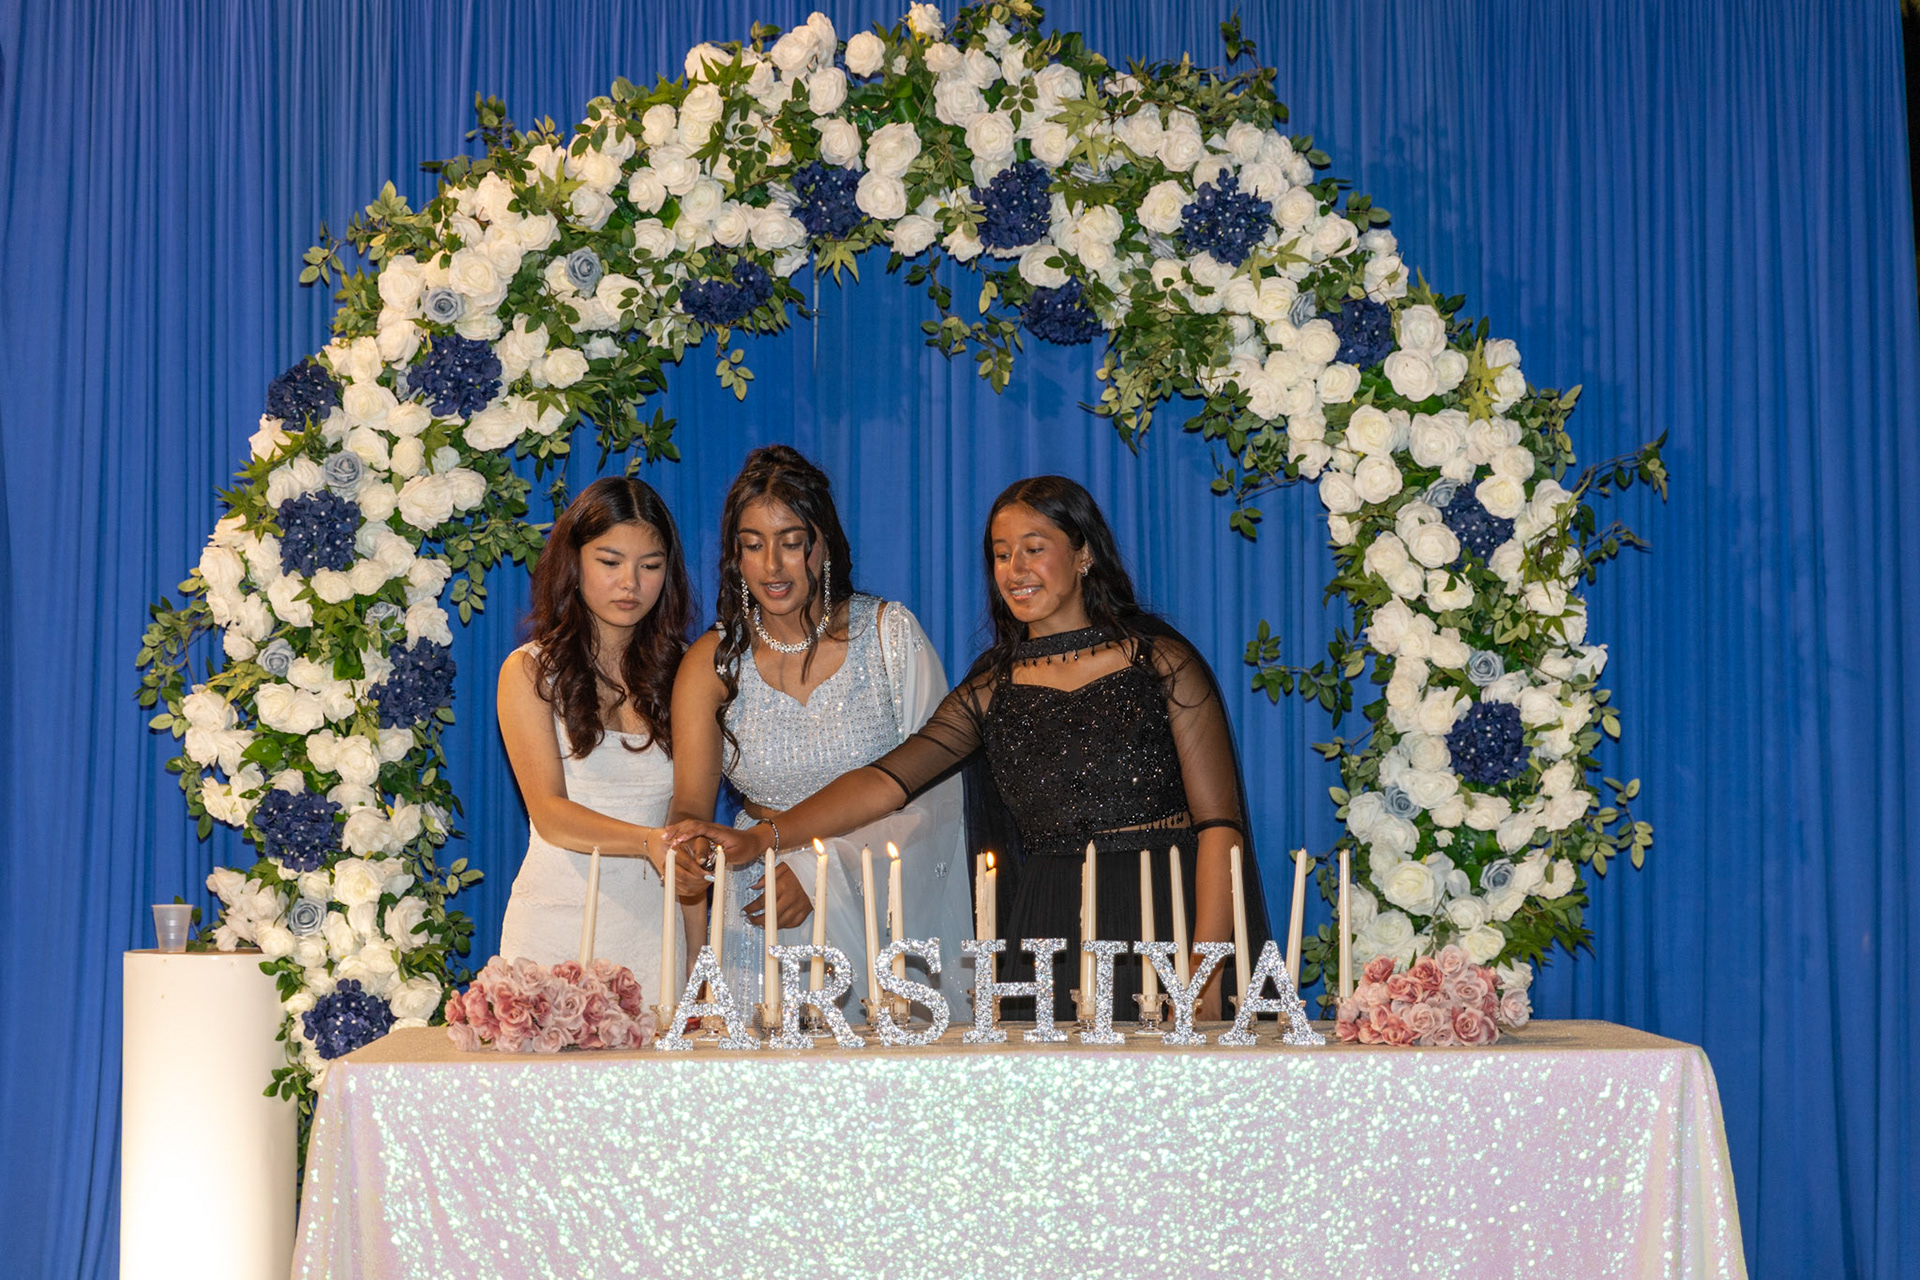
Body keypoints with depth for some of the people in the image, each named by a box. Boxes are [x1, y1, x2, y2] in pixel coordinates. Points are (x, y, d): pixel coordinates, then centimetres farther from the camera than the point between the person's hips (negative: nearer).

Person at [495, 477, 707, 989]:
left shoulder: (680, 672, 8)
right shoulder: (530, 671, 1)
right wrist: (649, 843, -28)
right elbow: (550, 813, -10)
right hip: (556, 928, -2)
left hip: (654, 928, 2)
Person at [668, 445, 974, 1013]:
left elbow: (935, 790, -4)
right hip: (763, 921, 1)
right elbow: (691, 805, -5)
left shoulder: (889, 633, -2)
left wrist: (824, 869, -13)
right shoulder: (714, 661, 2)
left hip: (887, 903, -1)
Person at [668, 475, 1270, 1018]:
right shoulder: (994, 688, 11)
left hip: (1169, 914, -3)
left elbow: (1219, 821, -4)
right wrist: (759, 836, -14)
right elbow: (886, 780, 0)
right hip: (1051, 930, 3)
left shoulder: (1160, 660, 1)